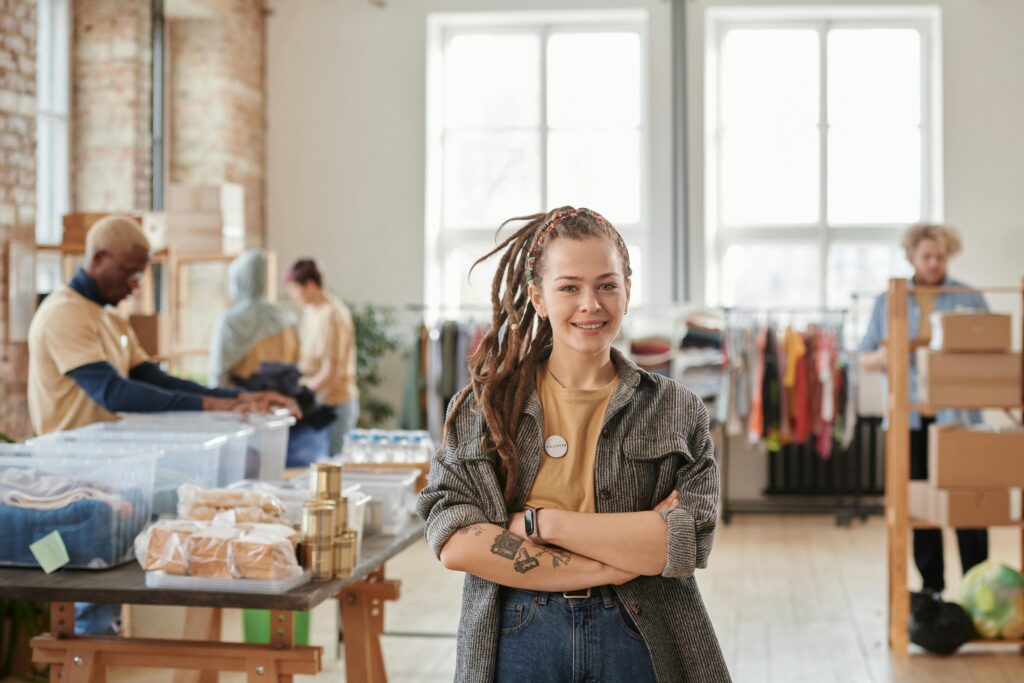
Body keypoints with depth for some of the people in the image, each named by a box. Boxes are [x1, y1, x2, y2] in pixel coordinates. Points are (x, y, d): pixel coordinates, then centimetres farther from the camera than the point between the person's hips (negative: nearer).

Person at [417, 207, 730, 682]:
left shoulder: (676, 410, 2)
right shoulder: (482, 406, 1)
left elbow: (689, 540, -10)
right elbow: (453, 542, -10)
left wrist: (541, 521, -14)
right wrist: (607, 569, -15)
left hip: (639, 642, 0)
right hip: (514, 642, 0)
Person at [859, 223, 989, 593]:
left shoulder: (970, 298, 6)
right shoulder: (888, 302, 10)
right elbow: (865, 358, 11)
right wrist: (883, 357, -12)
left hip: (958, 414, -2)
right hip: (910, 417, 2)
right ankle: (932, 588, 14)